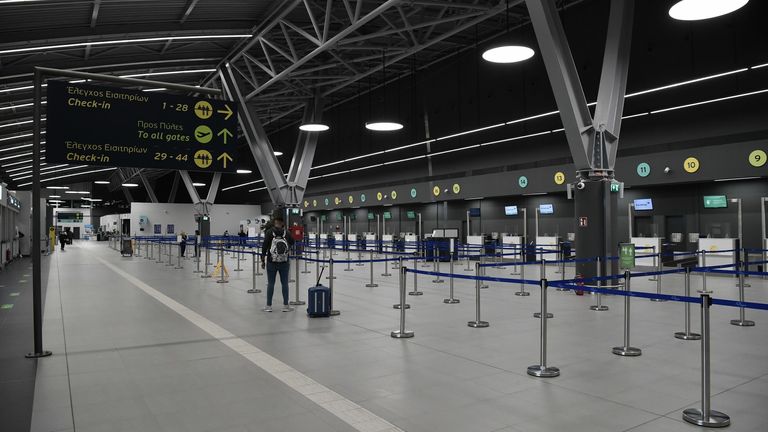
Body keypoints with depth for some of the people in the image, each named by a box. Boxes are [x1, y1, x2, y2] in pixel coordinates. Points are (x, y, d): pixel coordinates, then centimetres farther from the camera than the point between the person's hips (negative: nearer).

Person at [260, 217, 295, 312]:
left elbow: (264, 247, -6)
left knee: (270, 283, 6)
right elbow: (292, 243, 7)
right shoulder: (286, 233, -2)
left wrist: (263, 260, -1)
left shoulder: (269, 232, -5)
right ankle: (286, 306, 9)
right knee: (284, 283, 6)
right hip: (284, 263, 1)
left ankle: (268, 306, 10)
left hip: (271, 262, -1)